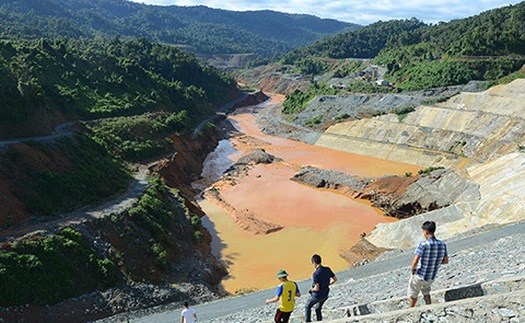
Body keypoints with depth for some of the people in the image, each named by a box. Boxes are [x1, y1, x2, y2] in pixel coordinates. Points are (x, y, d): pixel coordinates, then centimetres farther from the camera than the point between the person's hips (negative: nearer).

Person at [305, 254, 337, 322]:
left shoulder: (316, 274, -29)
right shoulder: (328, 269, -10)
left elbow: (316, 288, -31)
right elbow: (335, 279, 3)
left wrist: (311, 290, -8)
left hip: (317, 296, -6)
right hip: (325, 295, 6)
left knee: (308, 306, 24)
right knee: (318, 308, 29)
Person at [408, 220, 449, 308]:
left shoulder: (423, 245, -29)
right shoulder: (442, 245, -10)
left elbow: (415, 262, -31)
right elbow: (446, 261, 3)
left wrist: (412, 270, -11)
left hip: (419, 276, -5)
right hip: (432, 277, 5)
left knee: (412, 295, 21)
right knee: (426, 291, 34)